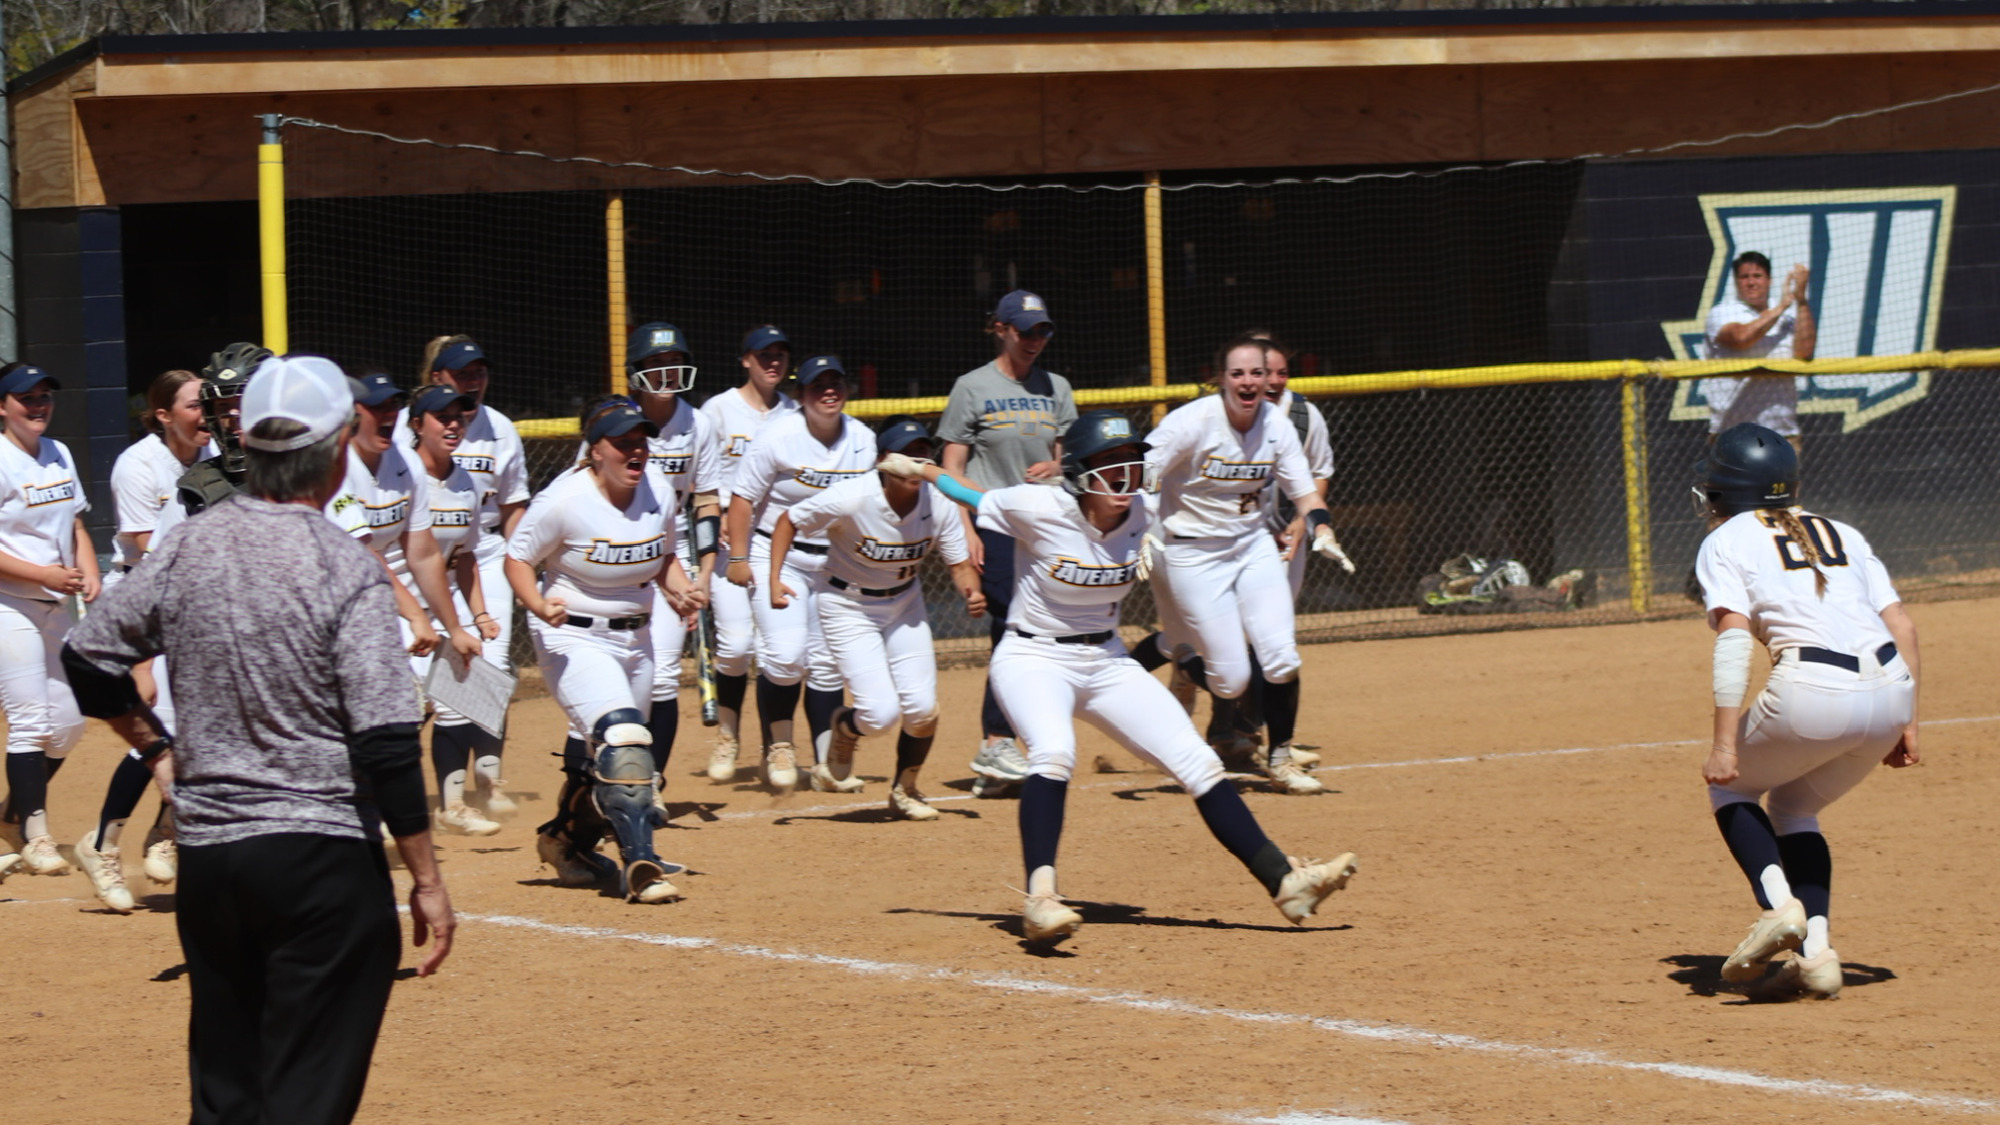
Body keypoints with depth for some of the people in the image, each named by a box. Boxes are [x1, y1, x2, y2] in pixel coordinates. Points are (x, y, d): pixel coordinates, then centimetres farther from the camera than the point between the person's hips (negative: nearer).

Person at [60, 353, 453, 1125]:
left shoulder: (184, 550, 2)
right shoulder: (345, 568, -12)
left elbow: (89, 662, 12)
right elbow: (387, 744, -15)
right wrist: (426, 879, -10)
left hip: (205, 852, 5)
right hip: (322, 857, -5)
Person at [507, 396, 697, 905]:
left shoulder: (657, 496, -2)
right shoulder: (564, 501, -18)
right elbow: (518, 558, -9)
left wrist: (679, 591, -6)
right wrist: (539, 603, -27)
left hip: (636, 637, 7)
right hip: (574, 638, -7)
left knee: (603, 753, 15)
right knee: (621, 737, -24)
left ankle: (568, 842, 39)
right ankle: (639, 863, -27)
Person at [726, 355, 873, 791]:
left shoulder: (863, 441, -1)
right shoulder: (779, 437, -13)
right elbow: (743, 497, -8)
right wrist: (738, 558, -12)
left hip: (835, 563, 4)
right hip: (777, 555, -4)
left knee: (827, 664, 4)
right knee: (786, 654, -17)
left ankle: (826, 765, 11)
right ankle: (777, 748, 3)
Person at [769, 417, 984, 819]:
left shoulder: (939, 505, -17)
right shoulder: (852, 499, -28)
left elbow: (960, 564, -10)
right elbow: (788, 521, -15)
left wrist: (971, 591, -32)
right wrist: (774, 579, -25)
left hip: (904, 602, 4)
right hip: (847, 604, -4)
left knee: (922, 709, -6)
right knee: (881, 714, -15)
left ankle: (905, 789, 22)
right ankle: (844, 730, 23)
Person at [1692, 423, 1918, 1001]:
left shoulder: (1725, 543, 9)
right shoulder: (1843, 534, 24)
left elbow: (1734, 638, -6)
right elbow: (1902, 625, 15)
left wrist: (1725, 745, -10)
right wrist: (1906, 722, 19)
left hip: (1812, 693, -5)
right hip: (1891, 691, 5)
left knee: (1732, 786, 22)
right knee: (1793, 806, 26)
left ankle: (1778, 904, -1)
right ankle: (1816, 951, 10)